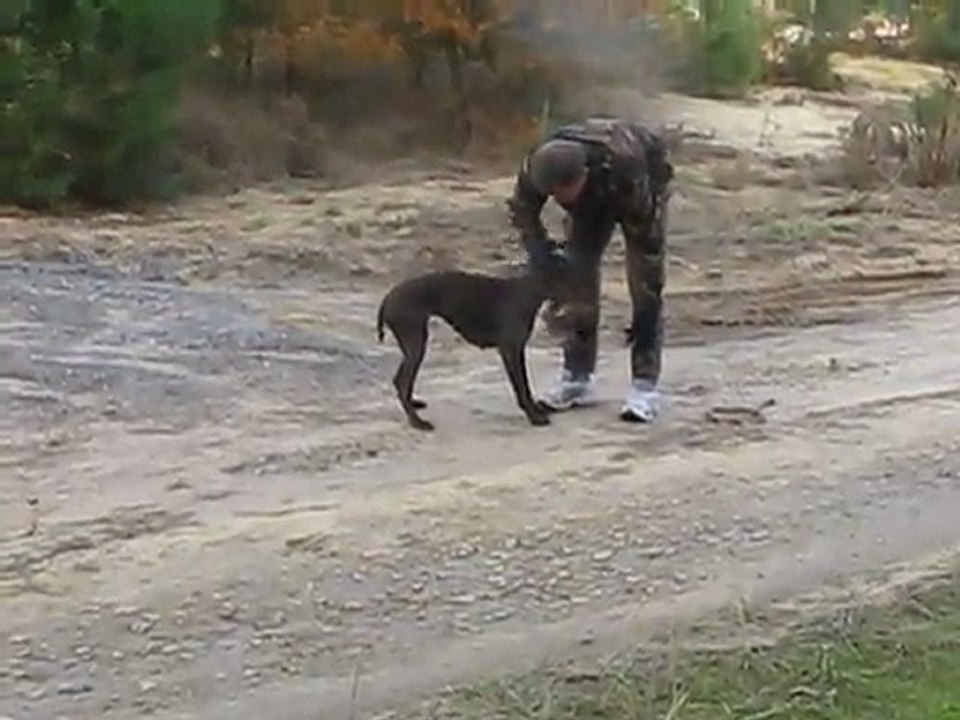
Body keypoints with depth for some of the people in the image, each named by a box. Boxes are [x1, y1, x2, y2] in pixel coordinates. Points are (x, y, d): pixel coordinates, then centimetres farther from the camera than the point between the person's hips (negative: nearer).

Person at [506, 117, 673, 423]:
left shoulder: (624, 168, -46)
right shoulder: (537, 167, -35)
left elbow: (646, 235, -36)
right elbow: (521, 210, -12)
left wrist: (648, 307, -33)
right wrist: (541, 251, -29)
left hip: (647, 178, -4)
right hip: (590, 198, 4)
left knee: (642, 284, -14)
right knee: (577, 276, -3)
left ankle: (645, 386, -11)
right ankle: (577, 378, 9)